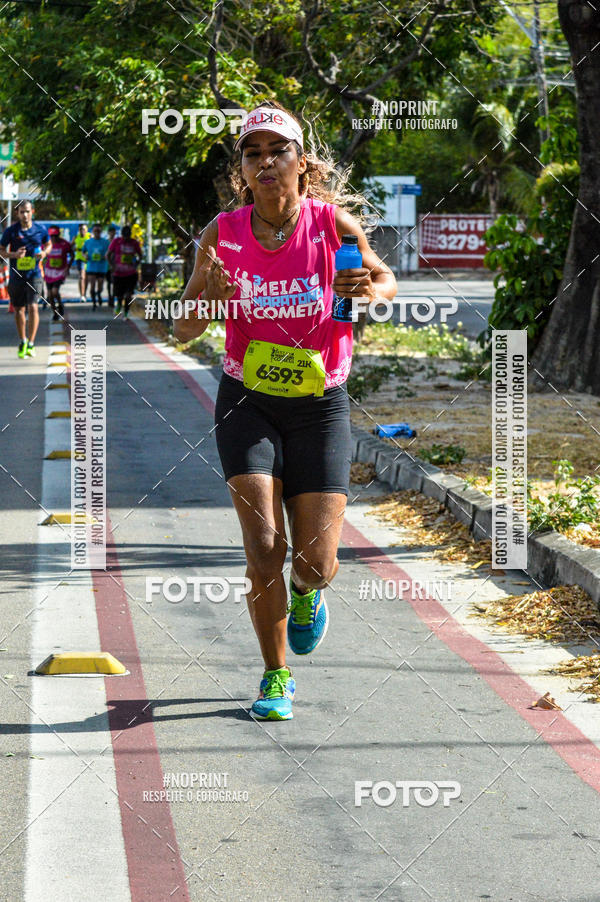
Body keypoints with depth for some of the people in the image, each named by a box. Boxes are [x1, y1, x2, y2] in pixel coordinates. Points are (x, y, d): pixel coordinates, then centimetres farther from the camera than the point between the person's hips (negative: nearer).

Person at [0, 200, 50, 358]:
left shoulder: (40, 229, -1)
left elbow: (48, 244, 16)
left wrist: (44, 252, -7)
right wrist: (14, 254, -19)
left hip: (34, 275, -1)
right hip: (16, 275, 1)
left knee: (33, 307, -16)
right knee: (18, 309, 11)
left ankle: (31, 344, -10)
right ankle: (22, 341, 31)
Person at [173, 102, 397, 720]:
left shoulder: (332, 222, -11)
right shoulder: (223, 235, -8)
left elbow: (388, 282, 5)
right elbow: (183, 329, -1)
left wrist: (366, 289, -20)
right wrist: (210, 299, -24)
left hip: (319, 404, 0)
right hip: (247, 401, 0)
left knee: (314, 564, -4)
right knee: (264, 548, -12)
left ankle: (307, 592, 36)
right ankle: (276, 675, 10)